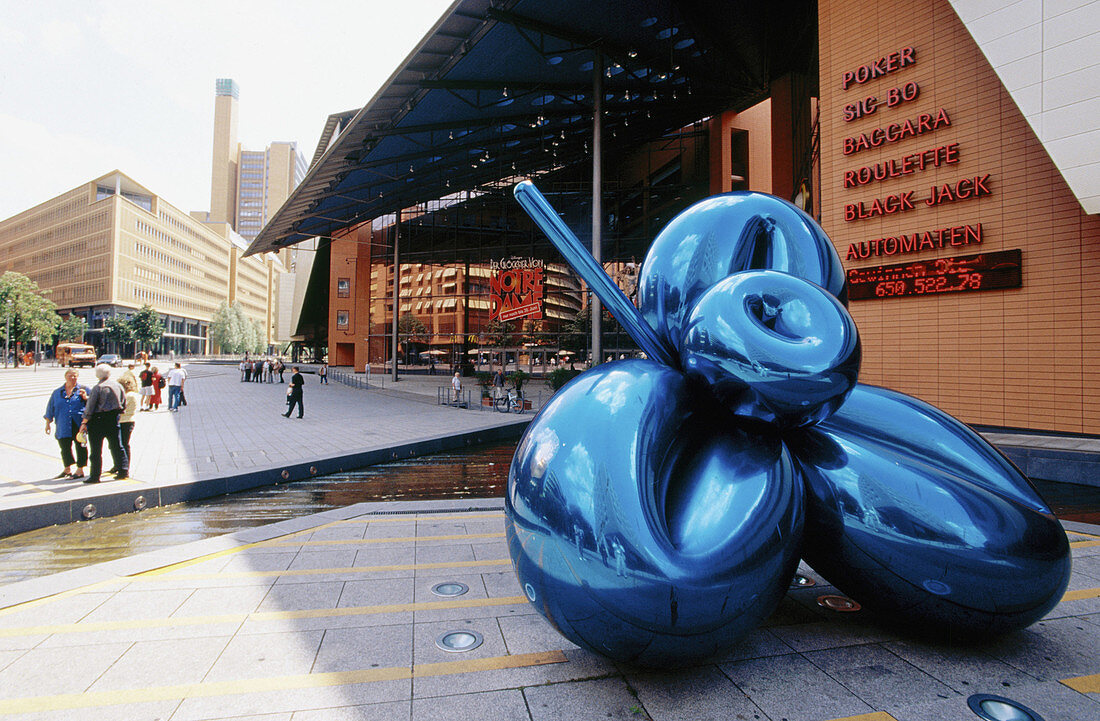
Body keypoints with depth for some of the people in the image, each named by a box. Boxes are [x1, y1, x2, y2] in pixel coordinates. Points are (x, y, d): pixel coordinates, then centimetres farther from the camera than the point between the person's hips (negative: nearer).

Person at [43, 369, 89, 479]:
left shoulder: (83, 389, 6)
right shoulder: (57, 393, 15)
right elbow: (50, 409, 20)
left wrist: (86, 397, -17)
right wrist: (48, 423, 16)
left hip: (79, 424, -3)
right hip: (63, 426, 3)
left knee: (80, 446, 0)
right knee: (65, 447, 9)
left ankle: (80, 470, 9)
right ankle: (67, 469, 25)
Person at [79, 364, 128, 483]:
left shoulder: (97, 388, -11)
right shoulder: (118, 386, 3)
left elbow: (90, 407, -11)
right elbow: (124, 404, 9)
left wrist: (84, 423, -6)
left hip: (98, 420, -5)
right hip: (114, 419, 5)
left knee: (96, 450, 2)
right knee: (117, 446, 12)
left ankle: (95, 476, 5)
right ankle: (123, 470, 11)